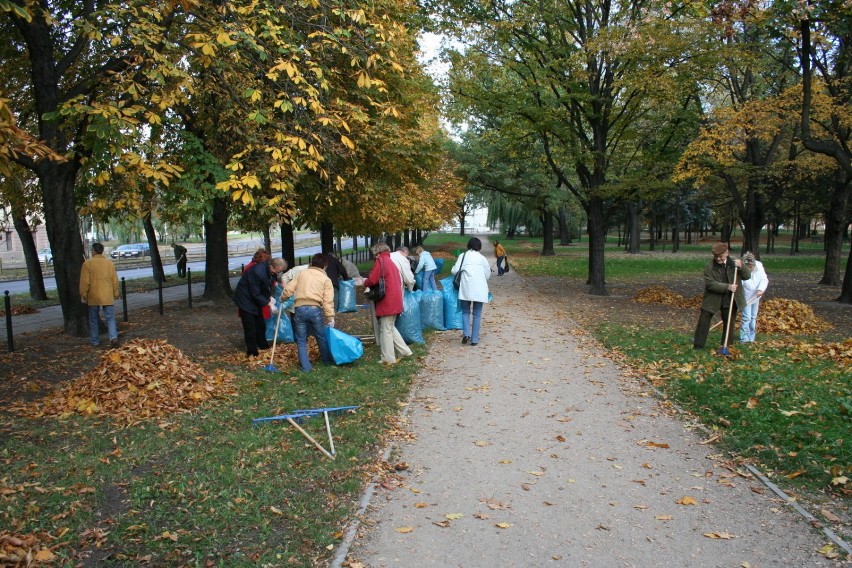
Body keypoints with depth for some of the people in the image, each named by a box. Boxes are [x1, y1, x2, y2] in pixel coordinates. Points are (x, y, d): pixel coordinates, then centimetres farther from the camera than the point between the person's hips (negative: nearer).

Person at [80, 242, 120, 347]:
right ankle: (113, 337, -16)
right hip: (108, 297, 2)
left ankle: (95, 341, 17)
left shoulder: (87, 263, -6)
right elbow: (115, 280, 6)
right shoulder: (110, 263, 4)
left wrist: (83, 295, 2)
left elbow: (85, 282, -8)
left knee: (93, 320, 11)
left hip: (93, 297, -2)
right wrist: (115, 294, 16)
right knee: (110, 318, 3)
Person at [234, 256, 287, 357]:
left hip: (256, 300, 8)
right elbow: (255, 294, -28)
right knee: (250, 327, -5)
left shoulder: (270, 270, -9)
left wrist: (269, 297, -4)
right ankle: (252, 353, 4)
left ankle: (263, 346, 31)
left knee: (261, 325, 17)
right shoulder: (258, 272, -35)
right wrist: (268, 303, -26)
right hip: (246, 300, -8)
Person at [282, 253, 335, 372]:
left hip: (300, 309, 0)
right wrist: (330, 318, -2)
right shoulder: (326, 279, 7)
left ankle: (305, 366, 5)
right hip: (315, 309, 0)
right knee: (321, 337, 19)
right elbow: (328, 301, -2)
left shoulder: (301, 273, 12)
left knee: (301, 340, 10)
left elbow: (288, 289, 8)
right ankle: (327, 360, 34)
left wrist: (282, 298, 28)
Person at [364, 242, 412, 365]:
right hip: (395, 300, 9)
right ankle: (404, 351, 21)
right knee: (391, 327, 20)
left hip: (387, 301, -9)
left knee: (386, 330, -1)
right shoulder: (391, 261, 17)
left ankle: (388, 359, 4)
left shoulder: (380, 260, -9)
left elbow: (372, 280, -15)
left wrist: (365, 282, 7)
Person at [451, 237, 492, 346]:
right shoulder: (482, 258, 4)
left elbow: (454, 271, -2)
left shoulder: (463, 255, 2)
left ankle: (466, 334, -3)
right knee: (477, 314, 7)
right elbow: (487, 275, 6)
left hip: (465, 289, 0)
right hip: (479, 290, 0)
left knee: (465, 311, 16)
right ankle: (474, 339, 5)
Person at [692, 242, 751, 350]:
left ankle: (725, 346, 25)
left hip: (729, 300, 2)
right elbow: (710, 284, -18)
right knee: (703, 321, -1)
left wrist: (741, 266, -19)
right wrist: (727, 287, -28)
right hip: (712, 299, -2)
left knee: (729, 323, 10)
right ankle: (698, 346, 8)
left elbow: (747, 276, 0)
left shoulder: (734, 264, 0)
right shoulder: (709, 267, -10)